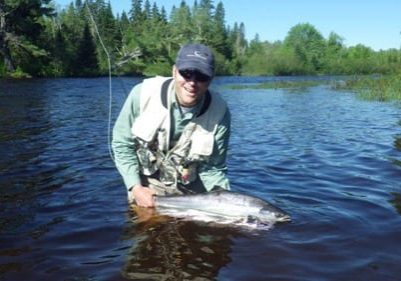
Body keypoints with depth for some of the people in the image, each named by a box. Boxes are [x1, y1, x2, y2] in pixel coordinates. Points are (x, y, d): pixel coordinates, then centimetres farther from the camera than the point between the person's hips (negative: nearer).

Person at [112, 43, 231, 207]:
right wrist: (135, 187, -17)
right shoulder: (144, 94, -23)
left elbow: (213, 168, -11)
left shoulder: (219, 113, -21)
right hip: (146, 186, -1)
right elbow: (122, 144, -10)